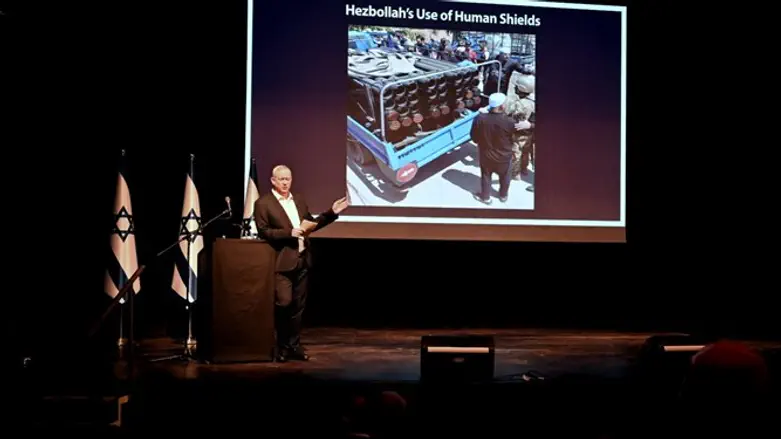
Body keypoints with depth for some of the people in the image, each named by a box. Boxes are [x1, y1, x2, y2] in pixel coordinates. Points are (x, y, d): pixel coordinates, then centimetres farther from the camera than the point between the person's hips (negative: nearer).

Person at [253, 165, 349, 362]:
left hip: (302, 260, 6)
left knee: (298, 305, 9)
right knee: (284, 303, -12)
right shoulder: (263, 203, -3)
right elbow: (263, 231, -10)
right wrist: (289, 233, -19)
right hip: (282, 262, -6)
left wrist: (332, 212, 8)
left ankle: (294, 345, 17)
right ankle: (282, 346, 4)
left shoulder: (299, 201, 15)